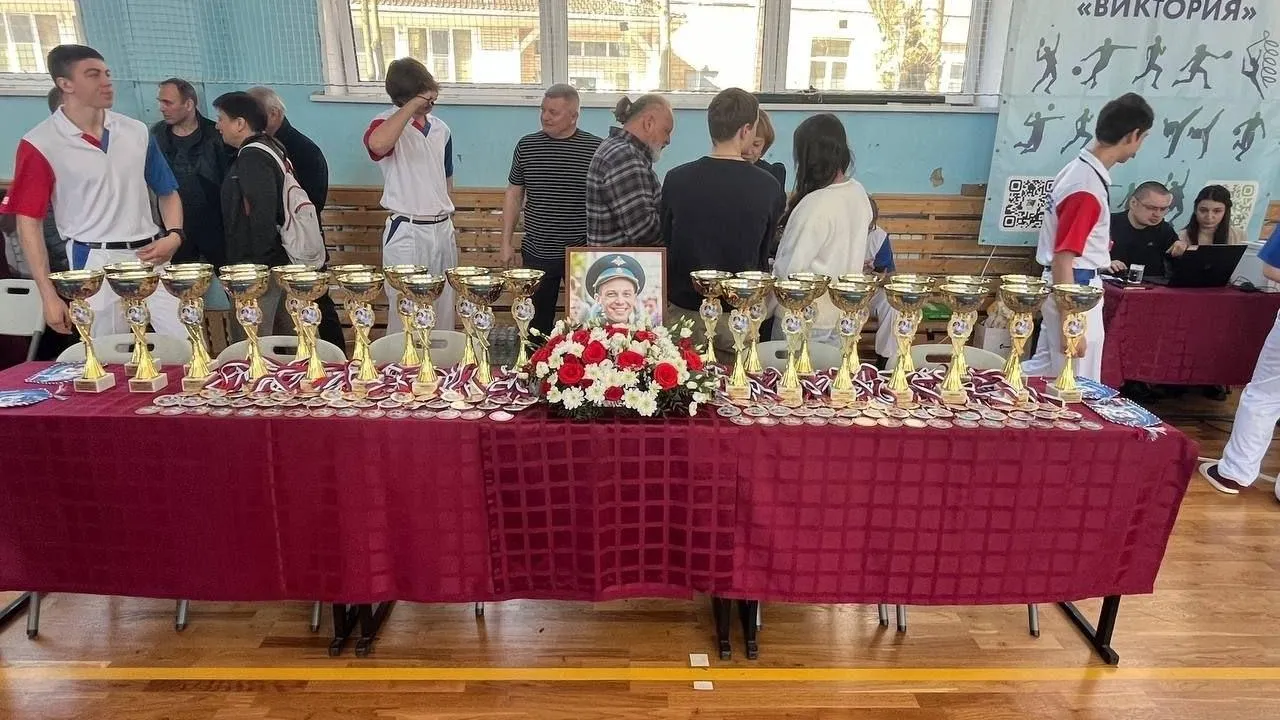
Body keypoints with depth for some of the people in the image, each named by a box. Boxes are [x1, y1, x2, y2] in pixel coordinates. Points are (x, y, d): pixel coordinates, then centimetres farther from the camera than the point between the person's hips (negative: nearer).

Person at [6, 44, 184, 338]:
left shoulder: (137, 132, 8)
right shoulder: (40, 145, -4)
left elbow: (167, 192, 17)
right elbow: (28, 220, -2)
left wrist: (174, 236, -4)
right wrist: (49, 295, -6)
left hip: (150, 258, 3)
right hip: (95, 264, -3)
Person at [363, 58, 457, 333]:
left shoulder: (441, 129, 10)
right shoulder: (388, 123, -9)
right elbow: (377, 144, -36)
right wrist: (413, 104, -26)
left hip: (442, 230, 6)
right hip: (407, 233, -6)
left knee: (444, 310, 13)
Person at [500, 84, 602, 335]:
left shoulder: (596, 148, -3)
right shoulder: (527, 145, 3)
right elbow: (514, 194, 9)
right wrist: (506, 243, 5)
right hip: (537, 253, 2)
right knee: (536, 323, 10)